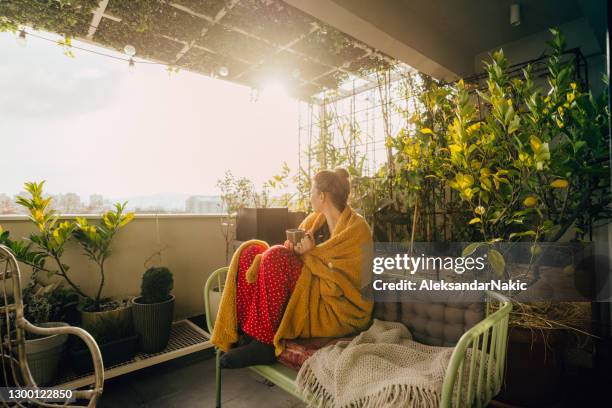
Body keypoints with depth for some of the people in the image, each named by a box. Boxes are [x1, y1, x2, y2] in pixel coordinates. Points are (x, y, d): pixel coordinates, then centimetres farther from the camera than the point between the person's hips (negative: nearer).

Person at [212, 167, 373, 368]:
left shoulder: (356, 227, -11)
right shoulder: (315, 219, 11)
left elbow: (341, 283, -17)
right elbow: (293, 250, 10)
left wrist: (309, 252, -18)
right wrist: (294, 248, -12)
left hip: (339, 311, -7)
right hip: (309, 289, 8)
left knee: (276, 256, -28)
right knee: (251, 250, -7)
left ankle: (264, 343, -19)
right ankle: (245, 335, -13)